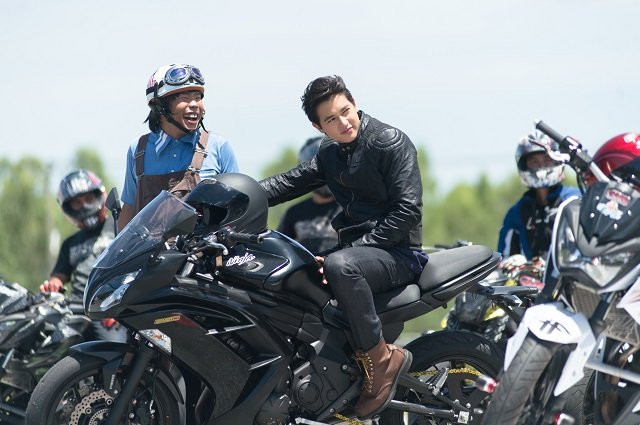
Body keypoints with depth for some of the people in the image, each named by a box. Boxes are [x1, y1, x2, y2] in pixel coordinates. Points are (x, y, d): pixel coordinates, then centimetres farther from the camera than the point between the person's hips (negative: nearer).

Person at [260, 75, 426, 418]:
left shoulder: (391, 142, -10)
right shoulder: (329, 155, 14)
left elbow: (408, 211, -17)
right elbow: (288, 183, 7)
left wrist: (356, 247, -21)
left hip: (400, 252, -9)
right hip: (357, 249, 9)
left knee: (340, 266, -38)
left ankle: (381, 359, -27)